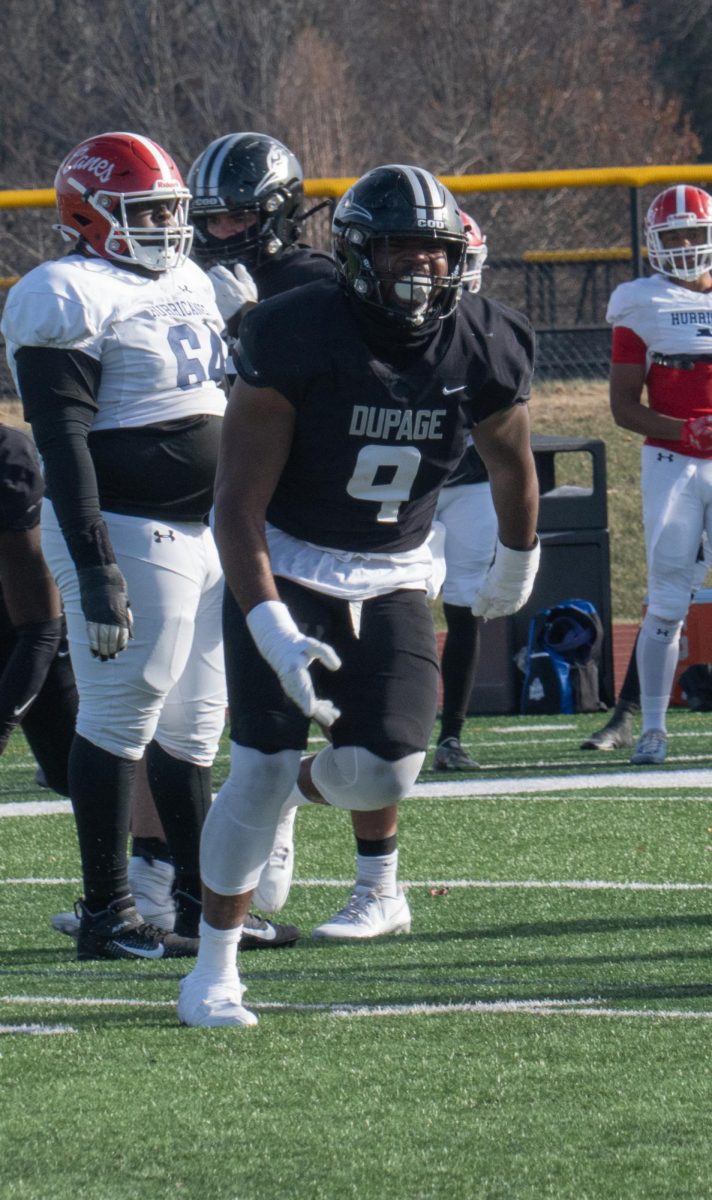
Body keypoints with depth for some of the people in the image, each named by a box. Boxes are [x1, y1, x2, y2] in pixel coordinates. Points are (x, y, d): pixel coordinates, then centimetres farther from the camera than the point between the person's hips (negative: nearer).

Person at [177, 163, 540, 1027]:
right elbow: (239, 503, -22)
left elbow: (511, 464, 13)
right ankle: (214, 966, -1)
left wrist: (517, 564, 27)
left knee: (386, 767, -14)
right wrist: (271, 629, -32)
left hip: (393, 580, 3)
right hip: (283, 568, -3)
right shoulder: (298, 340, -22)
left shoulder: (480, 348, -10)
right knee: (263, 767, -13)